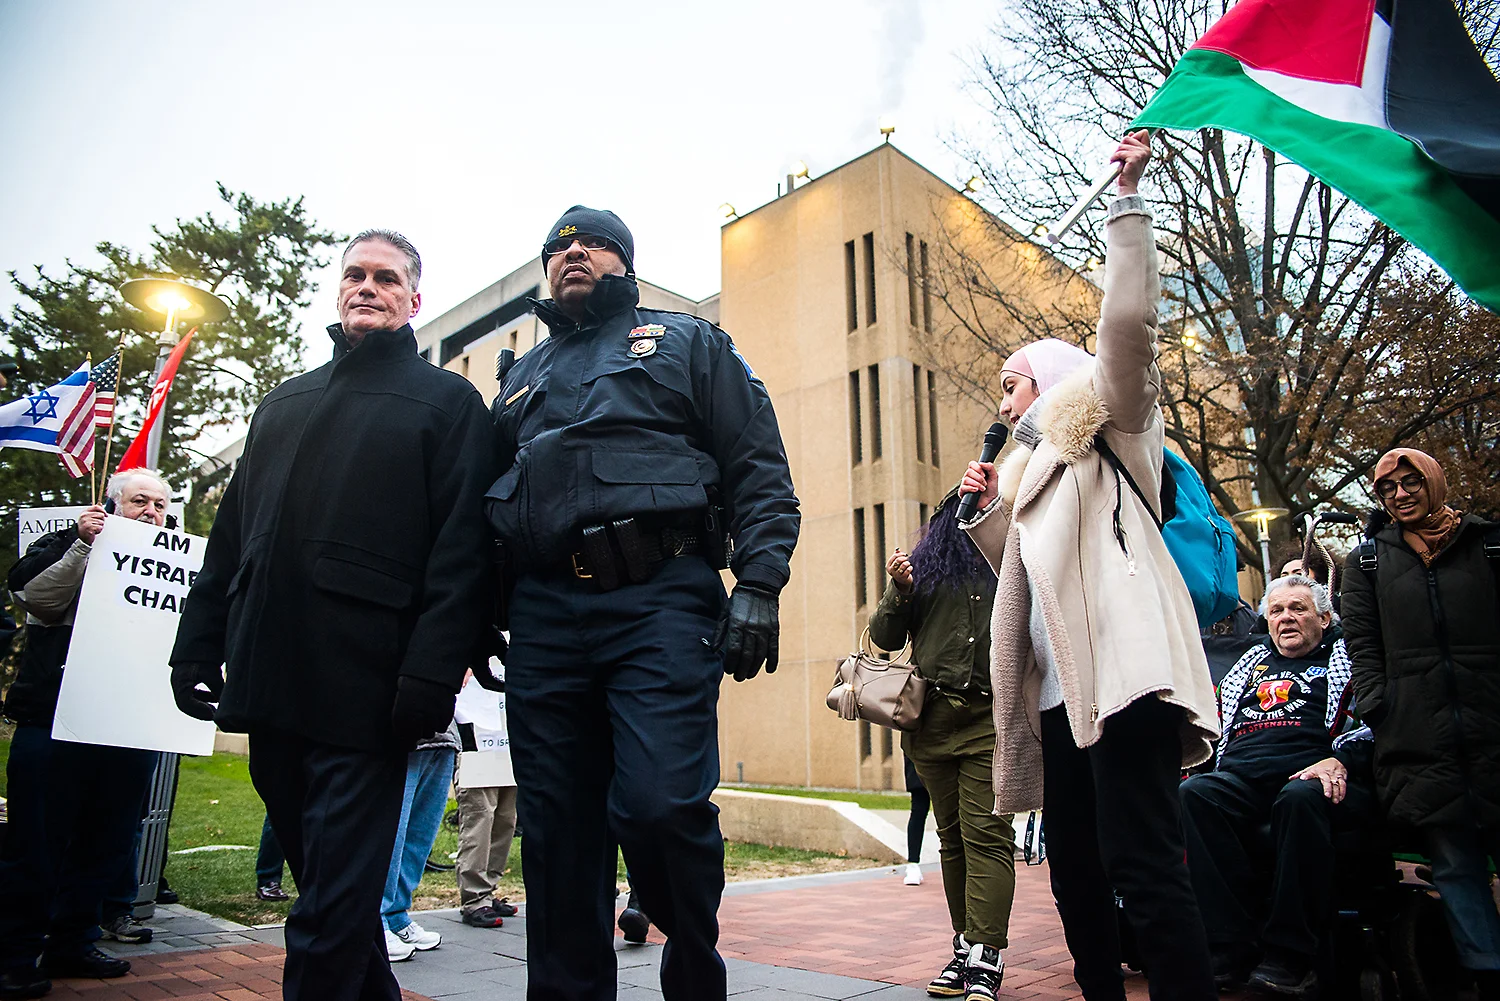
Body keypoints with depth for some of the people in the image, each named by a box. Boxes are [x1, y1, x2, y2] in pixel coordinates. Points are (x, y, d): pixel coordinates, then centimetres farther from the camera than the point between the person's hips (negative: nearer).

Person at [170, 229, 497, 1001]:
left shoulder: (447, 403, 3)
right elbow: (230, 536, 20)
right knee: (324, 876, 17)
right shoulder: (283, 403, 22)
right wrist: (198, 646, 12)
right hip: (270, 687, 6)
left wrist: (431, 676, -19)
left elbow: (461, 552, -9)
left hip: (361, 697, -6)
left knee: (333, 907, -2)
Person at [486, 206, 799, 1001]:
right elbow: (489, 499, 29)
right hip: (543, 615, 5)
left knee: (660, 803, -15)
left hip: (660, 604, -4)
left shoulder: (688, 343, 15)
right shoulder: (521, 378, 28)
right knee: (557, 830, 5)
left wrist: (757, 586, -9)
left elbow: (759, 470, 5)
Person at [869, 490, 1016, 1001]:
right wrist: (899, 591, -6)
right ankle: (965, 946, 16)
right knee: (953, 837, 8)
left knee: (986, 834, -9)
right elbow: (885, 637, 12)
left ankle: (985, 959, -9)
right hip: (932, 719, 2)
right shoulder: (924, 562, 14)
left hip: (992, 716, -2)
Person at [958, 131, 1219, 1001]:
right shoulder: (1032, 468, 31)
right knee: (1075, 867, 8)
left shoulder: (1101, 430, 9)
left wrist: (1128, 197, -6)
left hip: (1123, 670, -8)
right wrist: (991, 505, 16)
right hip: (1062, 687, 8)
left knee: (1141, 861, -15)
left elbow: (1129, 320, -7)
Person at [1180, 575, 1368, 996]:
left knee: (1299, 799, -39)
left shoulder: (1343, 657, 21)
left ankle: (1290, 956, -28)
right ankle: (1233, 947, -28)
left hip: (1309, 776, -3)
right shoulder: (1252, 662, 33)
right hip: (1237, 779, 4)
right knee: (1192, 794, -29)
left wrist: (1340, 760, -14)